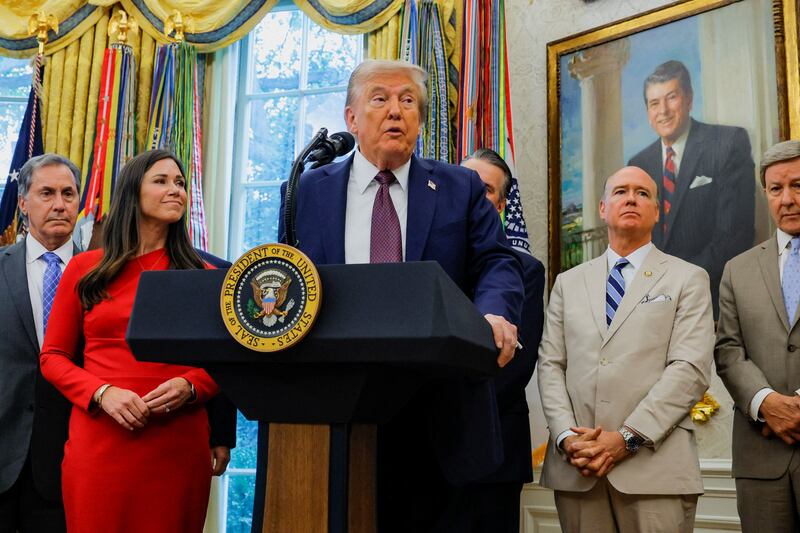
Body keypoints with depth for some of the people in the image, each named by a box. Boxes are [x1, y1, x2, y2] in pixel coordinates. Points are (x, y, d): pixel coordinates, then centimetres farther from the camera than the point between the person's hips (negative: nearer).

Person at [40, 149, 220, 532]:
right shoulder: (85, 268, 7)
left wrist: (188, 387, -11)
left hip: (178, 443, 0)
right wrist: (102, 393, -9)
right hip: (99, 440, 0)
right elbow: (53, 356, 8)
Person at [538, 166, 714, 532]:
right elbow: (550, 364, 7)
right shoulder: (569, 282, 15)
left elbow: (691, 369, -5)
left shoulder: (688, 279, 6)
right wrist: (566, 436, -8)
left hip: (654, 465, -2)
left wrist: (628, 437, -14)